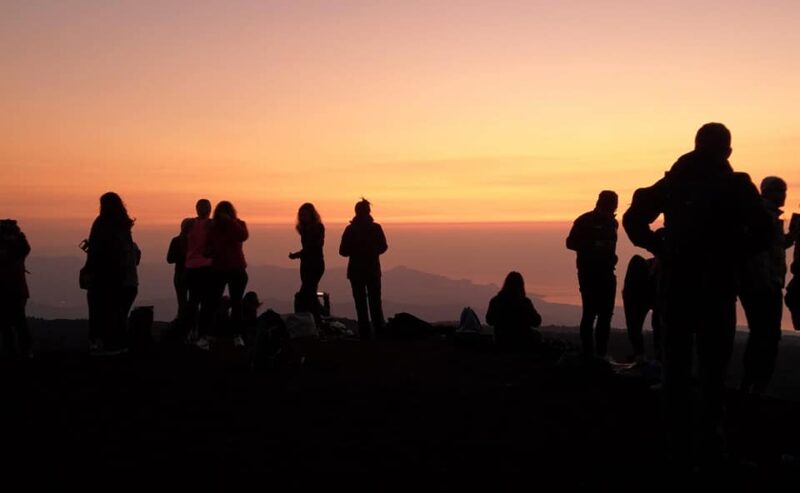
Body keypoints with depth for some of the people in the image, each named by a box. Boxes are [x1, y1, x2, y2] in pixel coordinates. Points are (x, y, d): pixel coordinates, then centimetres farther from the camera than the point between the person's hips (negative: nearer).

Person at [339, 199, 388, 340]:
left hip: (356, 271, -1)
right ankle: (379, 331, 7)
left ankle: (365, 333, 2)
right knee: (375, 302, 12)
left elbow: (343, 251, -7)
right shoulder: (376, 228, -5)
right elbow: (383, 247, 2)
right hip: (373, 270, 1)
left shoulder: (350, 229, -8)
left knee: (361, 303, 4)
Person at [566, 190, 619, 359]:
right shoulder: (585, 221, -5)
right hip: (589, 273, -6)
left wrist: (611, 255, 4)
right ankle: (588, 353, -4)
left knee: (606, 314, 3)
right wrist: (593, 247, -18)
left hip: (607, 273, 6)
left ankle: (601, 353, 8)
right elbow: (571, 243, -7)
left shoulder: (612, 222, 13)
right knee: (590, 313, -8)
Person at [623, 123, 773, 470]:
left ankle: (680, 447, 11)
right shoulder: (737, 184, -1)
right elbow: (762, 232, -14)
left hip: (676, 284, 2)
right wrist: (734, 255, 1)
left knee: (677, 366, 7)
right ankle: (708, 441, 11)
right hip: (716, 286, -2)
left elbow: (633, 219, 0)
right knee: (713, 367, 9)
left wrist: (662, 250, 4)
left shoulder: (672, 182, 7)